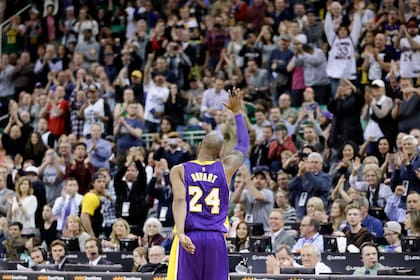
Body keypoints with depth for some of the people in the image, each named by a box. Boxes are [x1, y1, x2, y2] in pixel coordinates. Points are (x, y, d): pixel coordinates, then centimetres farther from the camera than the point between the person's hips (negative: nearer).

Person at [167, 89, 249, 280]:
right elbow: (243, 145, 25)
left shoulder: (179, 170, 4)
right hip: (216, 239, 1)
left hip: (189, 237, -1)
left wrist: (181, 233, -22)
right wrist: (237, 112, 35)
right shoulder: (225, 168, 8)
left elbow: (179, 200, -12)